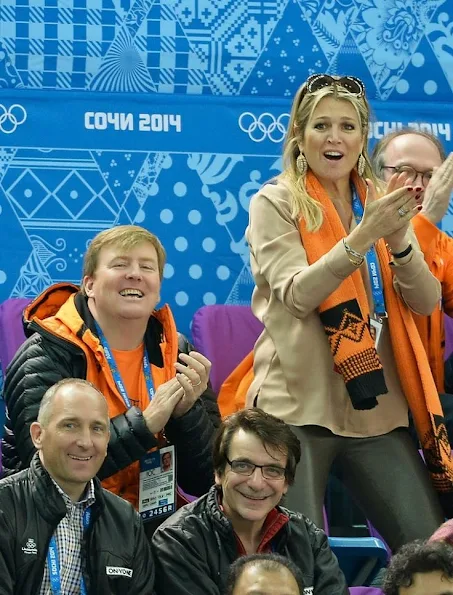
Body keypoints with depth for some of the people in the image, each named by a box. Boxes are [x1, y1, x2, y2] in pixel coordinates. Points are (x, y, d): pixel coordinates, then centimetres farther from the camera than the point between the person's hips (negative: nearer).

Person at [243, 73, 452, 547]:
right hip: (300, 408, -4)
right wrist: (364, 234, -25)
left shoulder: (381, 205, 13)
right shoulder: (275, 204, 0)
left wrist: (399, 239, -16)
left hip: (379, 410, 5)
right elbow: (298, 294, -15)